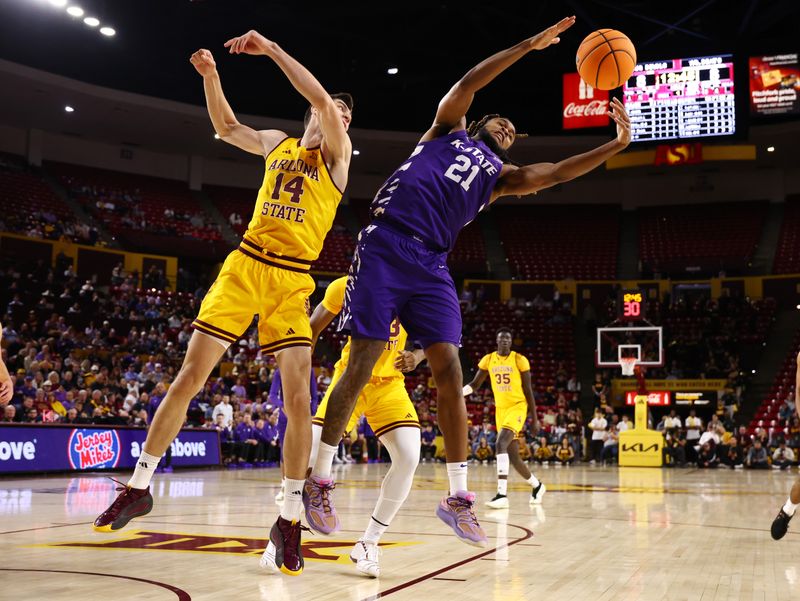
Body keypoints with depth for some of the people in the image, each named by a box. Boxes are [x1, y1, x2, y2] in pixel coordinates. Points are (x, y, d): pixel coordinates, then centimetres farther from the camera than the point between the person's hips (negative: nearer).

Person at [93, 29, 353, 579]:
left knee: (298, 399, -12)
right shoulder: (276, 143, 15)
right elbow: (225, 126, 28)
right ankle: (140, 487, 11)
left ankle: (290, 520, 1)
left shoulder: (337, 154, 4)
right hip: (245, 265, 3)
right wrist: (210, 75, 14)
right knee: (190, 376, -3)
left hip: (292, 281, -3)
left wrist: (271, 49, -13)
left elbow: (322, 100, -13)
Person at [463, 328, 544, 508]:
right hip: (500, 409, 5)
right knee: (513, 456, 8)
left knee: (500, 444, -26)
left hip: (517, 407, -5)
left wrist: (534, 419, -4)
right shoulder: (488, 359, 4)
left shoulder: (519, 360, -6)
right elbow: (475, 384, 10)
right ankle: (537, 486, 32)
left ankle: (502, 494, -28)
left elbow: (528, 391, -3)